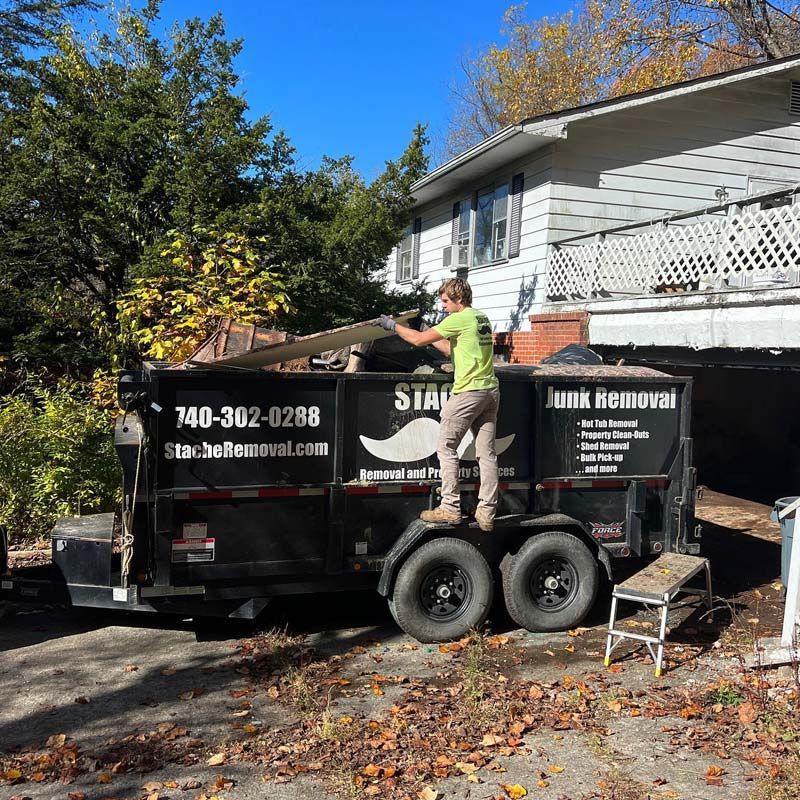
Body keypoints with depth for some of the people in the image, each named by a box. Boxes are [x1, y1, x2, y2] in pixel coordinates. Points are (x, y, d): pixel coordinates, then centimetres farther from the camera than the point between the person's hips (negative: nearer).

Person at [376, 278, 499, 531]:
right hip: (490, 390, 9)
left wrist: (393, 325, 6)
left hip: (468, 391, -8)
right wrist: (432, 338, 24)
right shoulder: (482, 318, 17)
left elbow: (418, 340, -7)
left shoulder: (459, 319, -10)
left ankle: (450, 508, 2)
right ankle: (487, 512, 7)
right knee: (487, 452, 5)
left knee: (446, 447, 2)